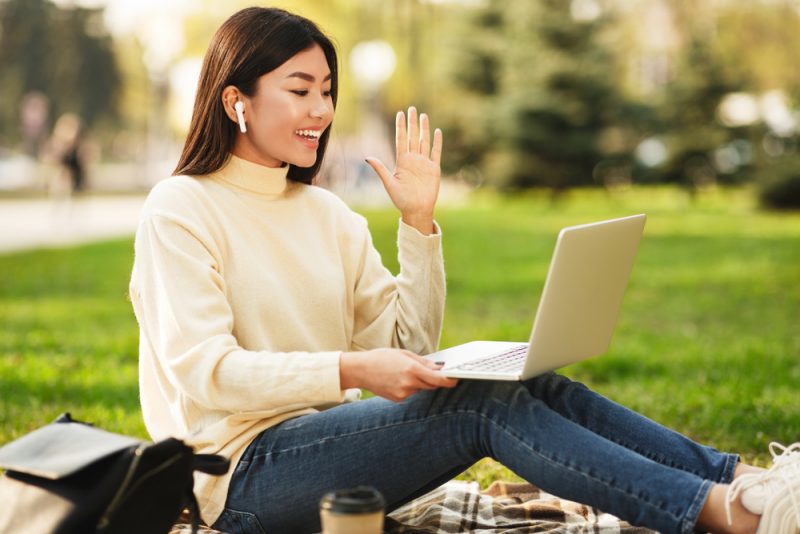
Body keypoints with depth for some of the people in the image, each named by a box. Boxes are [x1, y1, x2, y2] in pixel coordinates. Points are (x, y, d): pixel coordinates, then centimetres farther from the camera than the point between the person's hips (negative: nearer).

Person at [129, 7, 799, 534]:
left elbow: (409, 345, 10)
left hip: (328, 444, 6)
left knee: (539, 387, -16)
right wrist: (352, 370, -29)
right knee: (487, 402, -26)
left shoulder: (326, 213, 14)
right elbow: (203, 371, -18)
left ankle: (740, 475, -20)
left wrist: (419, 223, 1)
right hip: (244, 480, -6)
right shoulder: (181, 211, -5)